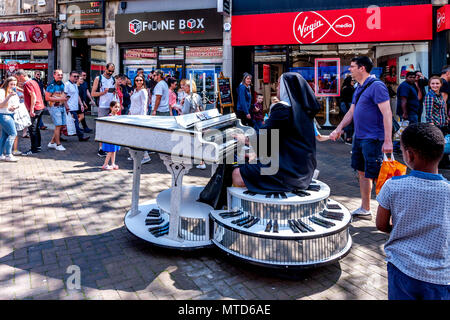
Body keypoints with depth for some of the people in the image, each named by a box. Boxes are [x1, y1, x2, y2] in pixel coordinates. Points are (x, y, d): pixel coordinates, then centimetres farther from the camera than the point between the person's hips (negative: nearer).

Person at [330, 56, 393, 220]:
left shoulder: (377, 86, -14)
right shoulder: (359, 88, 14)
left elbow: (387, 113, -20)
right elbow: (351, 112, 20)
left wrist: (388, 140, -25)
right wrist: (339, 129, 10)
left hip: (373, 139, -9)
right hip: (359, 137, 9)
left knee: (375, 176, -5)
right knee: (362, 173, 15)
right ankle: (365, 209, 26)